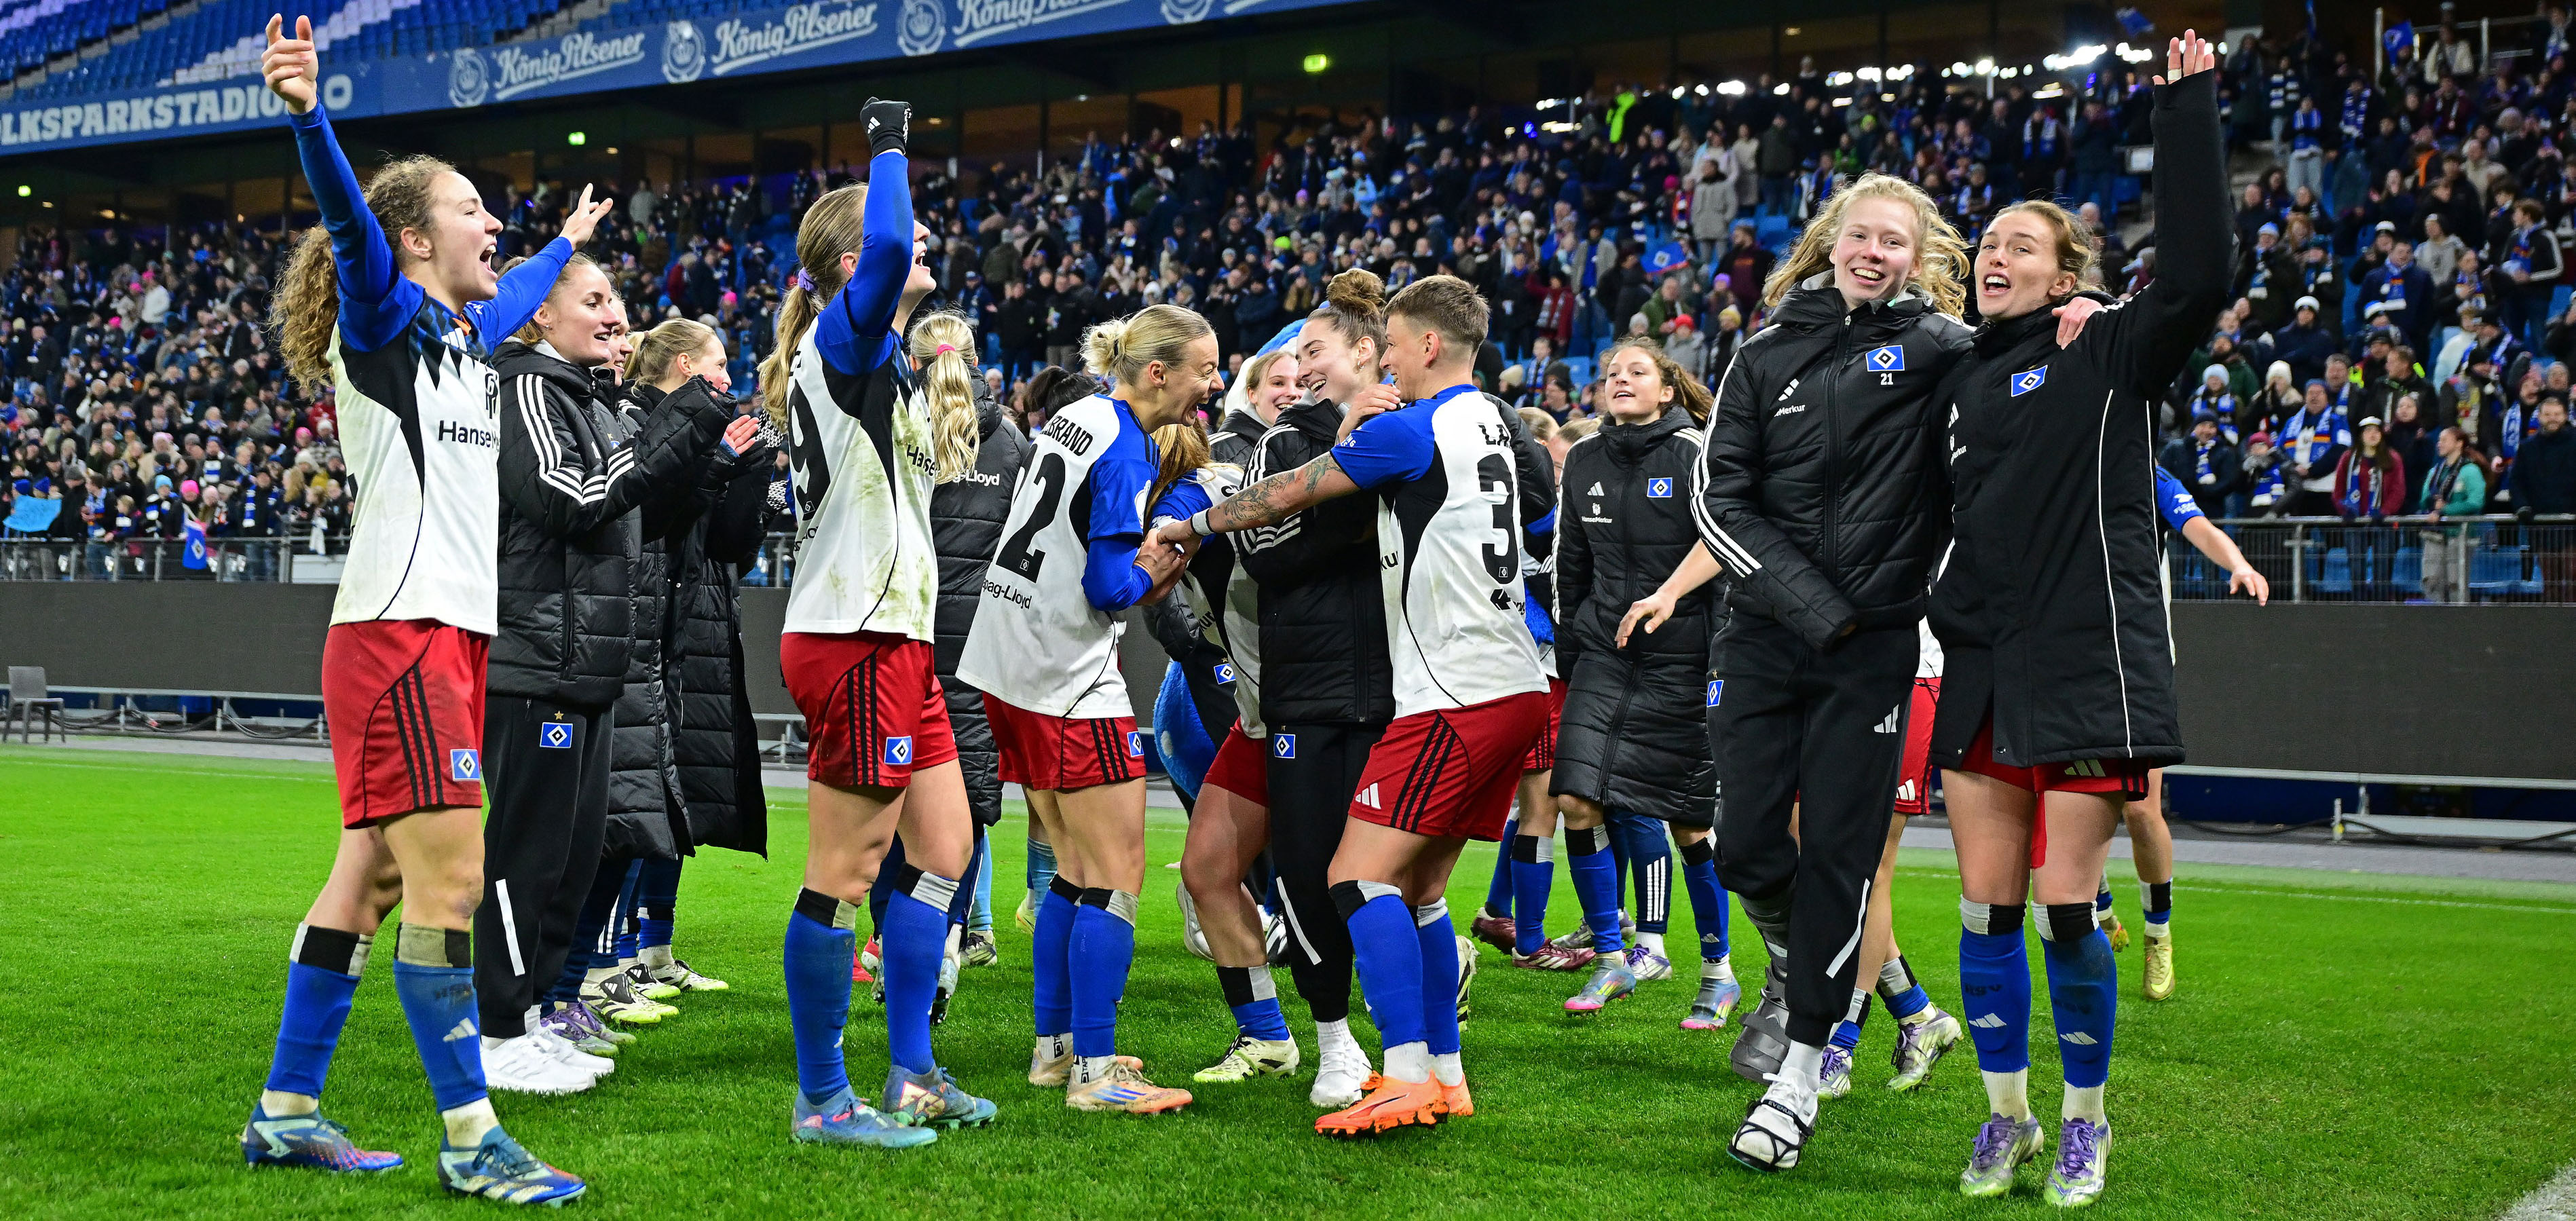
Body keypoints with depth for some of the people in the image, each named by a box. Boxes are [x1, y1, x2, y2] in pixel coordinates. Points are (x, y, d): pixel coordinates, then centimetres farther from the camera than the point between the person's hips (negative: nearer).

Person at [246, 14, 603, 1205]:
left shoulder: (463, 335, 20)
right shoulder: (385, 320, -4)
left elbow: (517, 295, 43)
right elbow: (347, 221, -23)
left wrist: (566, 242, 58)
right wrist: (308, 114, -40)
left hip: (454, 638, 9)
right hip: (397, 630, -9)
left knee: (372, 876, 11)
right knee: (450, 883, -10)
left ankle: (286, 1111, 19)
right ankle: (469, 1138, -6)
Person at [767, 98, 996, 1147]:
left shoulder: (871, 358, 19)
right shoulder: (844, 336, -10)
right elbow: (883, 253, -29)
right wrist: (890, 143, -16)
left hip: (893, 639, 10)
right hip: (856, 642, -10)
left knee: (943, 851, 13)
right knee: (844, 874, -4)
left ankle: (911, 1073, 21)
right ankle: (822, 1102, 4)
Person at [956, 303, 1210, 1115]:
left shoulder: (1075, 418, 12)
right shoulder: (1127, 452, -15)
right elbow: (1111, 587, -19)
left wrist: (1147, 567, 12)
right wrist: (1161, 561, -2)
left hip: (1008, 666, 9)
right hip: (1070, 682, -9)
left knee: (1077, 869, 16)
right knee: (1117, 872, -4)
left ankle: (1054, 1046, 22)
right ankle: (1095, 1073, -3)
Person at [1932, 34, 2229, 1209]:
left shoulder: (2109, 355, -2)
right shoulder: (1962, 383, 14)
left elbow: (2198, 275, -18)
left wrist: (2187, 111, -17)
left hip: (2085, 668, -5)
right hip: (1980, 671, 5)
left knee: (2066, 911, -2)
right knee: (1987, 909, 6)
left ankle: (2084, 1123, 16)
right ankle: (2005, 1116, 21)